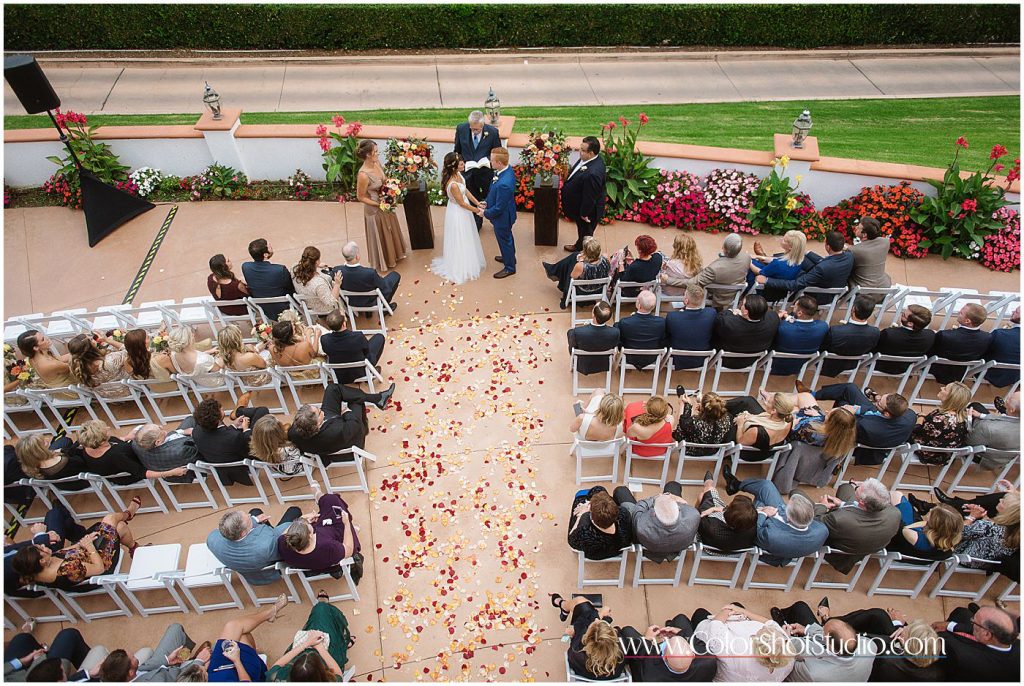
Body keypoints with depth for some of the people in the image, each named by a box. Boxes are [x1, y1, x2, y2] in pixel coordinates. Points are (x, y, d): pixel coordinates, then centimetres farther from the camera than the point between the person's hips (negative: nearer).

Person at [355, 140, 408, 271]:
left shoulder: (376, 162, -12)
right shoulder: (363, 175, -33)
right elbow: (360, 197, -21)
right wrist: (379, 204, -21)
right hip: (375, 209, -8)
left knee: (391, 230, 29)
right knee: (380, 235, 16)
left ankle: (394, 254, 56)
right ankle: (383, 262, 42)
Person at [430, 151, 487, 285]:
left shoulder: (457, 174, -11)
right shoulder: (453, 184, -37)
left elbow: (465, 190, 4)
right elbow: (462, 203, -24)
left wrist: (477, 203, 1)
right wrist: (477, 211, -11)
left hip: (462, 210, 9)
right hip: (458, 213, -9)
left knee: (466, 237, 27)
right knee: (460, 240, 11)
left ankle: (467, 261, 51)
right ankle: (461, 268, 32)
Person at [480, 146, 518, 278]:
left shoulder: (503, 184, -41)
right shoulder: (508, 169, -13)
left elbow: (499, 208, -29)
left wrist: (485, 213, -14)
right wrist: (487, 202, -1)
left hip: (502, 217, -8)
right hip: (506, 213, 8)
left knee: (504, 240, 15)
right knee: (507, 237, 30)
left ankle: (510, 267, 37)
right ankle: (509, 257, 55)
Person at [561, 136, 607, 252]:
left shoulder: (593, 173, -41)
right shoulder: (588, 159, -13)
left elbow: (590, 197, -29)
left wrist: (584, 214, -19)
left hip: (587, 210, -9)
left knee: (585, 233, 20)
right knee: (581, 229, 33)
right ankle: (579, 246, 58)